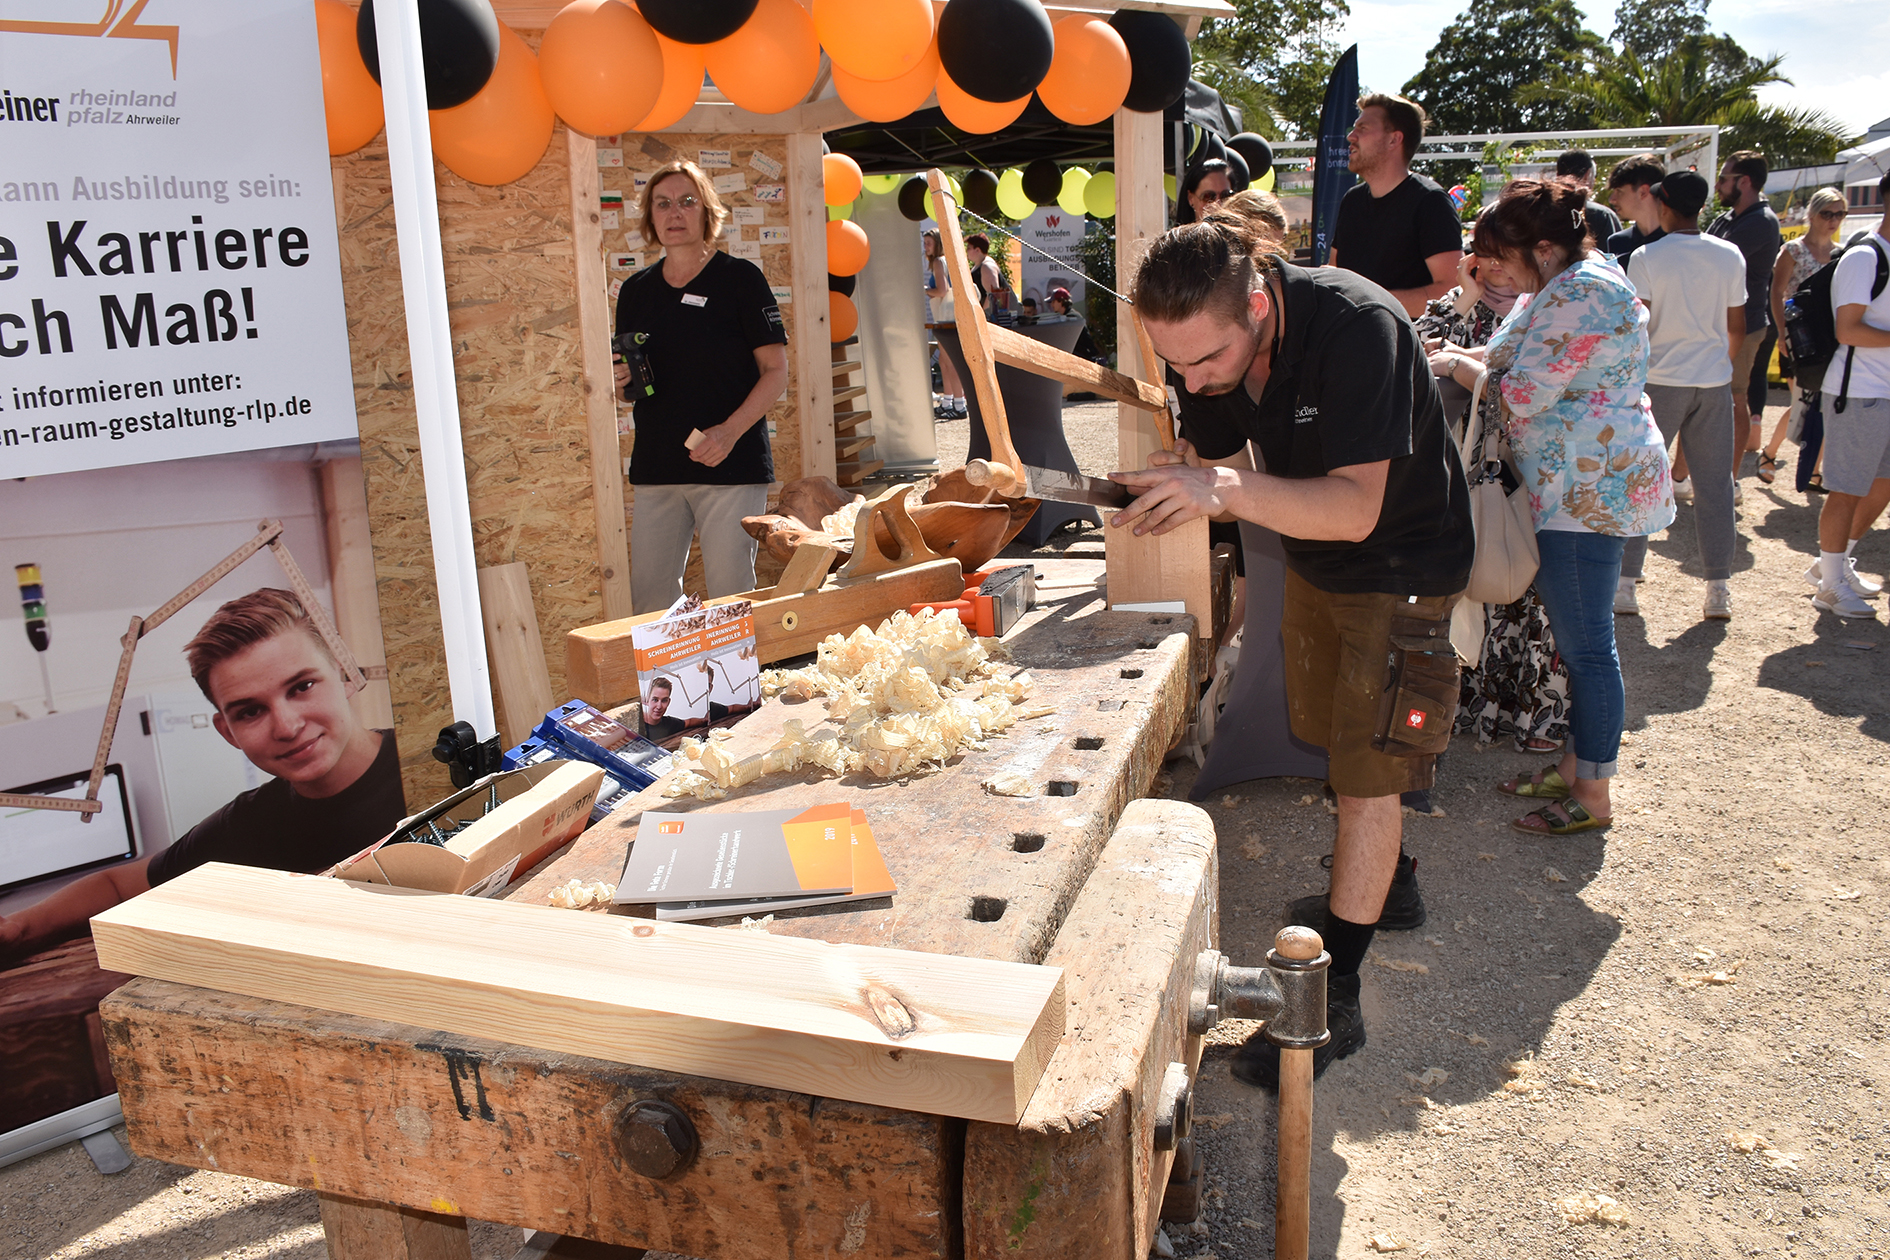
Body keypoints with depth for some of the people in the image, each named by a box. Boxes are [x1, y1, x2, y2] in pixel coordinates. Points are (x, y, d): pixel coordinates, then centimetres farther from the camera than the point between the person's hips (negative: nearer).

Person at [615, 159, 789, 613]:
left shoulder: (739, 278, -1)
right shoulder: (636, 291, 13)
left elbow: (776, 371, -4)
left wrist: (730, 431, -17)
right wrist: (620, 382, -3)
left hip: (732, 465, -5)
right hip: (655, 469, 5)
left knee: (731, 596, -3)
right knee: (648, 599, 5)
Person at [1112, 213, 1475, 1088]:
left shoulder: (1355, 326, -35)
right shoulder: (1207, 346, -14)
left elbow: (1356, 509, -37)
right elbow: (1208, 455, -2)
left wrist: (1227, 488, -48)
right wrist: (1172, 485, -25)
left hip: (1402, 563, -7)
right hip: (1313, 562, 7)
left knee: (1368, 772, -7)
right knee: (1328, 735, 20)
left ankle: (1335, 1000, 2)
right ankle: (1377, 878, 46)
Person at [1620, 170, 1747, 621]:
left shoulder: (1646, 257, -8)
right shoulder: (1730, 256, 3)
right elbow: (1737, 328, 8)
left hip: (1660, 380, -3)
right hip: (1714, 381, 3)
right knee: (1714, 484, 7)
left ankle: (1626, 585, 5)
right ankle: (1719, 590, 9)